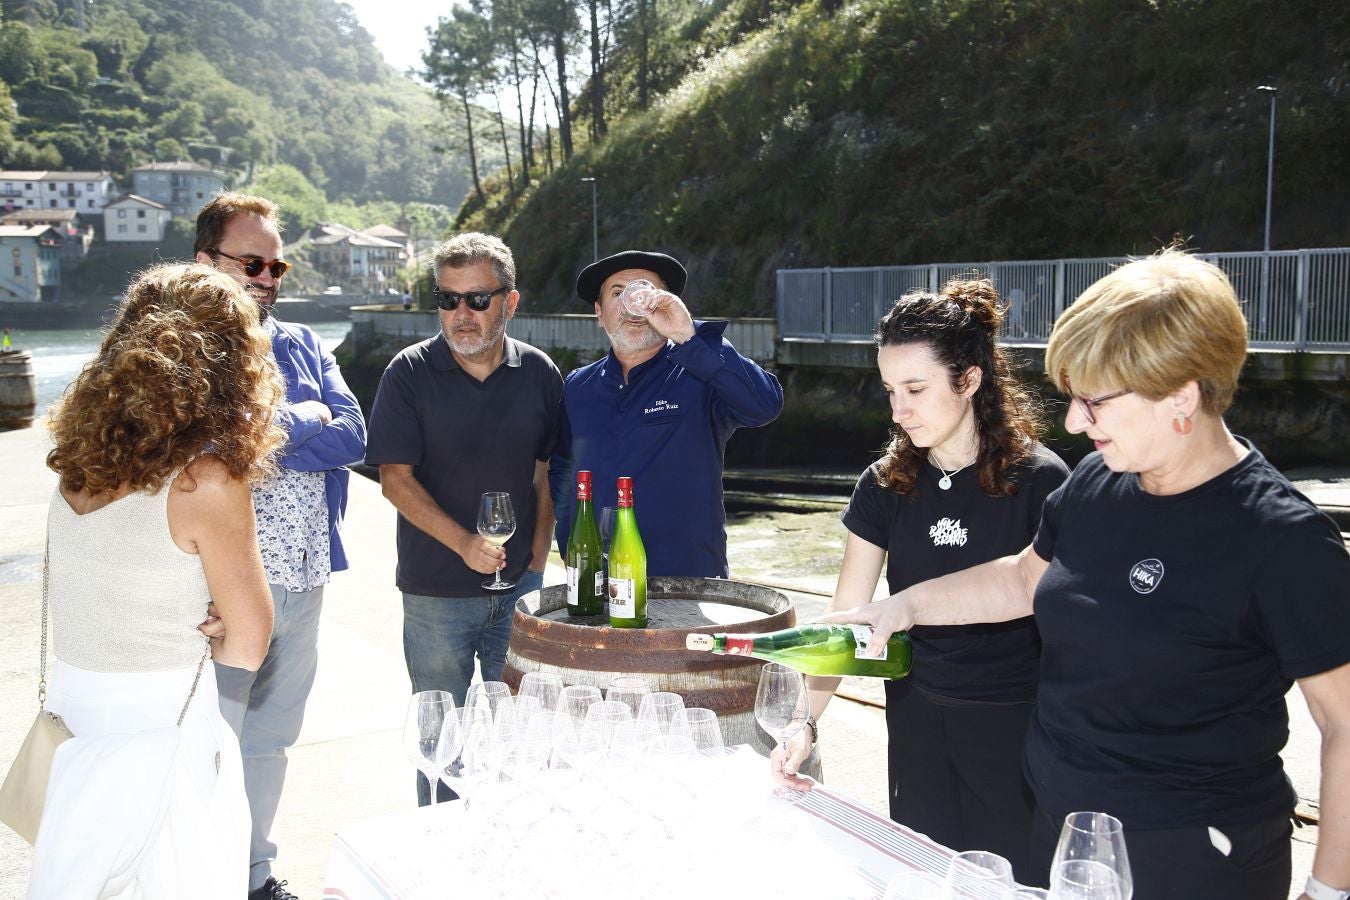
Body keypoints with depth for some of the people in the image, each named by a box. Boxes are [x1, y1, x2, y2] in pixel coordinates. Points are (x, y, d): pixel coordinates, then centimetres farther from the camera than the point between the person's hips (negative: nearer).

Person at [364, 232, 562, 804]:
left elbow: (548, 471, 8)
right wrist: (463, 542, -21)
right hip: (436, 590, -2)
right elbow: (395, 478, -10)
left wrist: (537, 558, 0)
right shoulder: (411, 372, -7)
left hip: (521, 584, 3)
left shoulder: (538, 372, 2)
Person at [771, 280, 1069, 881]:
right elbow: (845, 617, -3)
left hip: (1015, 725, -3)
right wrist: (805, 720, -13)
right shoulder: (884, 484, -3)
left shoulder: (1038, 480, -14)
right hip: (917, 718, 4)